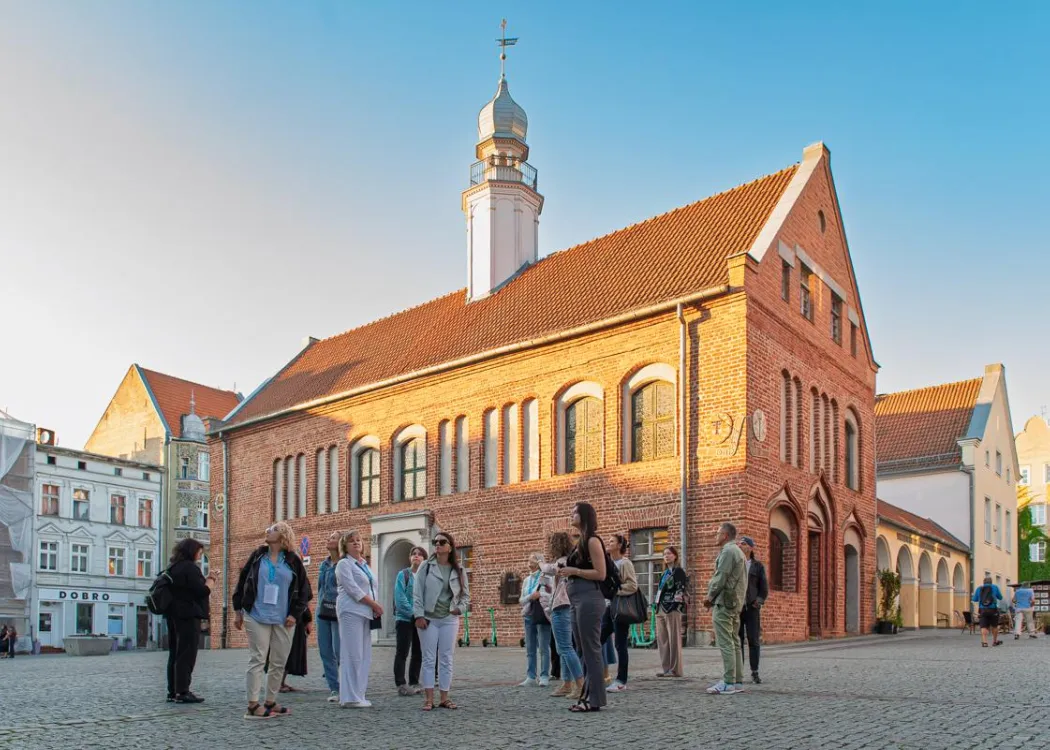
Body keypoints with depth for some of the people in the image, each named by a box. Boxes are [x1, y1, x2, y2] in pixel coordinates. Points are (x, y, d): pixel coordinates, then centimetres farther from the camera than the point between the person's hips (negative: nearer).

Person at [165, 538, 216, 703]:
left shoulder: (172, 567, 15)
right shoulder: (190, 567, -13)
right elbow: (203, 591, -17)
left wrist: (206, 579, 15)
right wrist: (211, 579, -1)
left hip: (173, 615, 9)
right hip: (188, 615, -9)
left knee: (174, 654, 12)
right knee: (187, 654, -6)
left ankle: (173, 692, 15)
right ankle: (182, 692, -7)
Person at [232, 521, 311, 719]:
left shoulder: (293, 561, 5)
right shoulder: (257, 556, 5)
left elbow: (304, 589, 7)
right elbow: (242, 581, 7)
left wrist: (295, 614, -2)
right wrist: (238, 610, 4)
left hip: (283, 620, 2)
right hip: (257, 617, -2)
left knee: (279, 663, 6)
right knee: (257, 660, -4)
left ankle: (270, 702, 18)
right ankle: (253, 705, -3)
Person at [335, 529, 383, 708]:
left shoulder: (365, 565, 21)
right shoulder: (344, 564, -2)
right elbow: (353, 589, -12)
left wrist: (375, 608, 2)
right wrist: (374, 604, -11)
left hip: (366, 614, 8)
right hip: (351, 611, -8)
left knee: (365, 657, 5)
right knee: (353, 655, -9)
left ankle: (358, 695, 9)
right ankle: (350, 698, -6)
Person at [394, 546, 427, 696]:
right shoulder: (403, 575, -3)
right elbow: (400, 598, -10)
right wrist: (413, 613, -17)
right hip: (405, 619, -4)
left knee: (418, 653, 9)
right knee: (402, 652, -1)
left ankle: (414, 683, 19)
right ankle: (401, 685, 3)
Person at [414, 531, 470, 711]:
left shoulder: (459, 571, 6)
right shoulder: (426, 567, -1)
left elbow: (466, 595, 12)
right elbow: (417, 593, -4)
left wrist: (460, 608, -7)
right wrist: (419, 615, -11)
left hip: (450, 620, 2)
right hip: (429, 618, -2)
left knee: (446, 659, 5)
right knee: (429, 659, -1)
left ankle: (444, 698, 11)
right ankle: (429, 698, 2)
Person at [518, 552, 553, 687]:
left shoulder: (547, 577, -1)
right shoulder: (526, 580, 15)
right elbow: (521, 600, 10)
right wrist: (531, 596, -8)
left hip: (543, 616, -6)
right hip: (529, 616, 6)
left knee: (544, 648, -3)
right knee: (529, 649, 6)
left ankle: (544, 677, 1)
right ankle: (530, 677, 10)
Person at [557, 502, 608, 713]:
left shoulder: (593, 540, -9)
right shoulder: (581, 541, 18)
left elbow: (600, 574, -15)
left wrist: (574, 571, -15)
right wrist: (567, 572, 9)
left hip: (589, 598, -10)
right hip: (578, 600, 10)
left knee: (591, 649, -6)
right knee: (584, 650, 12)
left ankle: (595, 699, -1)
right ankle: (588, 695, 18)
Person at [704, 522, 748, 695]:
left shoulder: (728, 551, -13)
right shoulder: (738, 551, 20)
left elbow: (721, 577, -18)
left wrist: (710, 596, -5)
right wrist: (713, 596, 13)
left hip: (724, 603, -10)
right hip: (735, 603, 11)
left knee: (725, 643, -9)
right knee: (734, 642, 11)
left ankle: (728, 683, -10)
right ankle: (737, 681, 14)